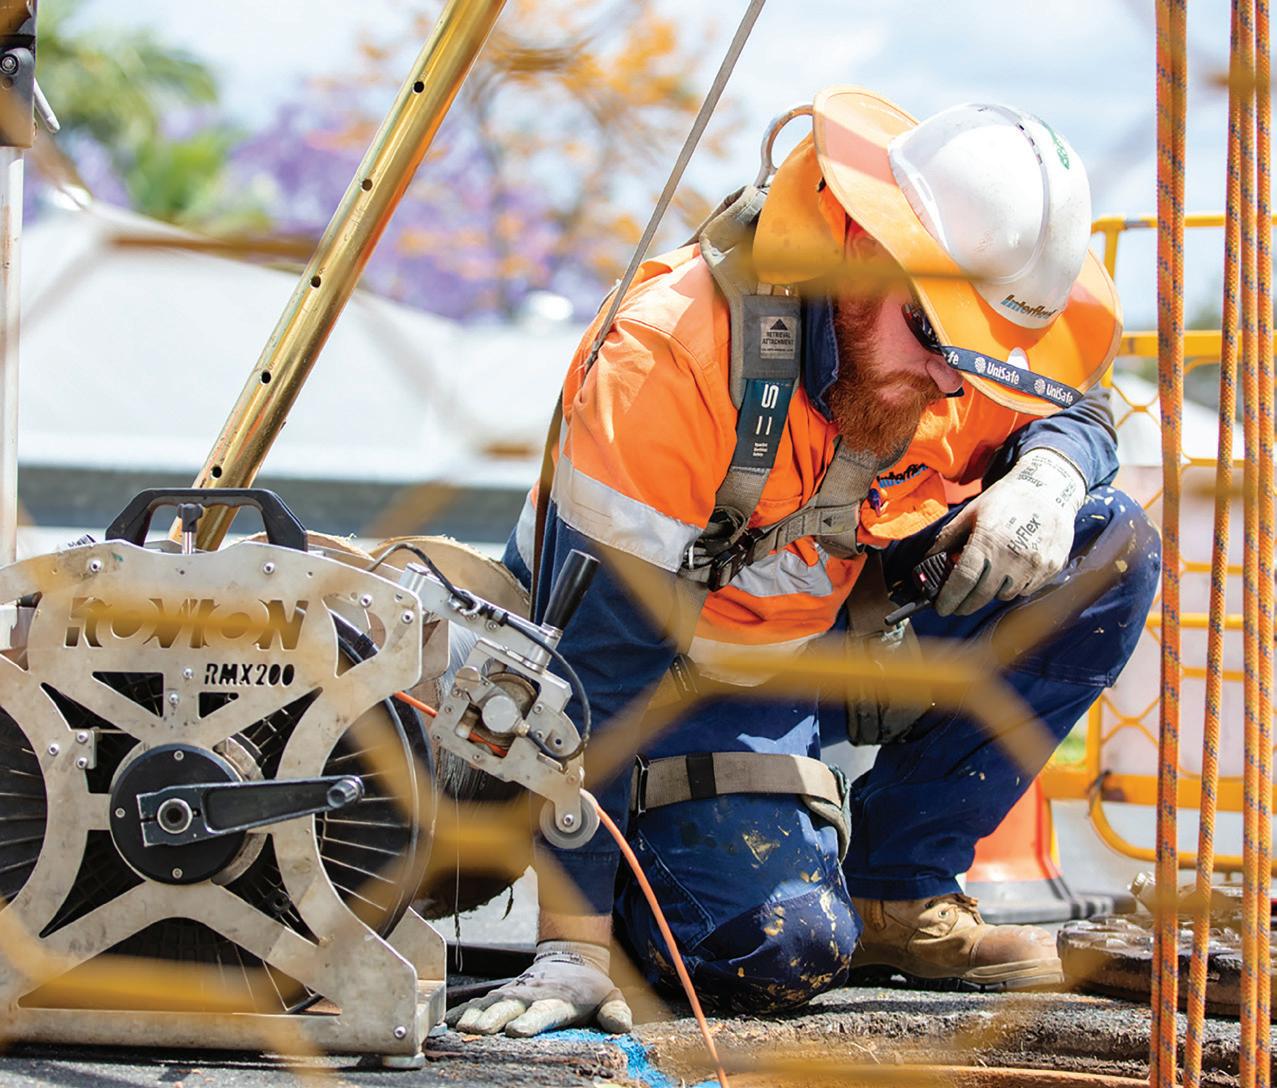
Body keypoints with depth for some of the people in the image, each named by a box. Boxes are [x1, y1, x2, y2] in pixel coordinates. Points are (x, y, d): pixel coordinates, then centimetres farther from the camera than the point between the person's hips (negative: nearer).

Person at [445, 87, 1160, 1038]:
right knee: (782, 948, -30)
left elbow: (1079, 408, 8)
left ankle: (892, 890, -6)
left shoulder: (984, 330, -16)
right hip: (683, 667, -6)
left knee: (1109, 551, -13)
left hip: (844, 626, 6)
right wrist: (574, 943, -32)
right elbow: (595, 666, -31)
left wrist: (1048, 473, -20)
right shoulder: (670, 355, -33)